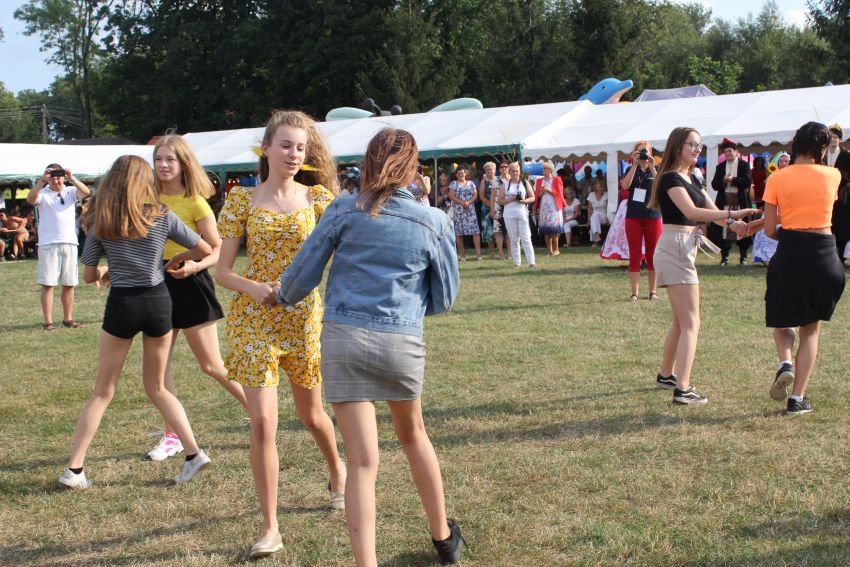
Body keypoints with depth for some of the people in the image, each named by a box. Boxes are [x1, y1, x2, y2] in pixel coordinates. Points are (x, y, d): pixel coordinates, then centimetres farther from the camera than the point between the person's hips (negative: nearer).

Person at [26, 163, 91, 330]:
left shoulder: (71, 191, 8)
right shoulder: (43, 193, 1)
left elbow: (86, 192, -10)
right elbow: (30, 199, -20)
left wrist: (72, 179, -25)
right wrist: (42, 181, -28)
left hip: (69, 243, 3)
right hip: (48, 244, -3)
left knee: (69, 284, 9)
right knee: (48, 284, -4)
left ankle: (68, 319, 19)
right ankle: (48, 321, -2)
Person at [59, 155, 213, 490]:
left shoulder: (99, 223, -1)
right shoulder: (162, 217, -2)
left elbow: (89, 276, 2)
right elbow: (205, 250, 2)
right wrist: (178, 259, 20)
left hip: (121, 305, -1)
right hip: (158, 302, 1)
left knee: (102, 391, 9)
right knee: (157, 388, 17)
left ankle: (74, 469, 4)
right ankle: (193, 453, 6)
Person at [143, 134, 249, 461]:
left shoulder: (195, 202, -9)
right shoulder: (151, 200, 6)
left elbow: (218, 250, -8)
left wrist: (195, 266, -24)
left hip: (190, 284, -6)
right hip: (158, 284, 6)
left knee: (211, 365, -1)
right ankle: (172, 436, 15)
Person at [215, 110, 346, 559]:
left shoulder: (317, 197, 1)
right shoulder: (243, 199, -1)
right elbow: (222, 271, -1)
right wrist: (253, 288, -21)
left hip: (303, 315, 1)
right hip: (254, 319, -1)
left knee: (310, 412, 17)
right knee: (262, 421, -9)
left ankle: (337, 469, 50)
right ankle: (270, 528, 3)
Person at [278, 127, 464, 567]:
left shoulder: (344, 212, -2)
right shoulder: (434, 223, 1)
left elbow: (303, 274, 0)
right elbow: (444, 297, 8)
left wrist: (283, 298, 22)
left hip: (344, 337, -1)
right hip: (403, 341, 2)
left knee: (363, 460, -1)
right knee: (413, 435, 25)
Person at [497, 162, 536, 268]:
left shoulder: (525, 183, 9)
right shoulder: (505, 185, 9)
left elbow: (532, 198, 8)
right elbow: (499, 200, 7)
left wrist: (523, 201, -11)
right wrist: (509, 199, -10)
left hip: (522, 214, -1)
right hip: (509, 215, 1)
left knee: (526, 238, -7)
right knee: (514, 239, 4)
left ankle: (531, 262, -9)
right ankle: (516, 262, 9)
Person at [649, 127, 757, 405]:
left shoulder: (691, 179, 17)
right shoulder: (670, 178, -12)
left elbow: (711, 209, 10)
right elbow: (691, 212, -26)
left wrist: (731, 222, -11)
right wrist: (732, 214, -30)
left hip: (685, 250, 10)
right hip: (675, 248, -10)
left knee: (681, 321, 19)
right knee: (691, 323, -12)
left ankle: (666, 375, 33)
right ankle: (683, 389, -14)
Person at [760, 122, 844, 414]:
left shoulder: (777, 179, -3)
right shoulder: (833, 175, 1)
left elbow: (769, 229, -4)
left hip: (789, 254, 0)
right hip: (823, 253, 1)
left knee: (782, 317, 23)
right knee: (811, 328, 12)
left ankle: (785, 363, -6)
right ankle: (797, 398, 7)